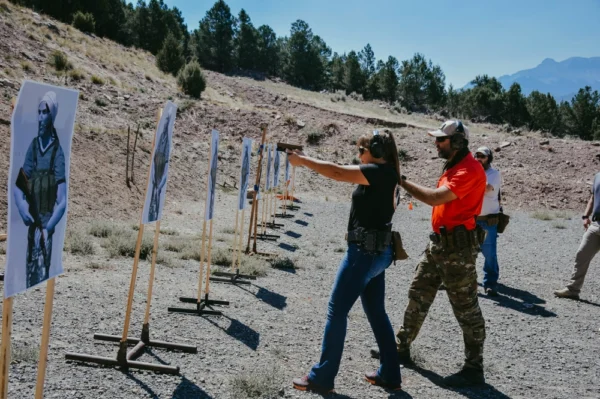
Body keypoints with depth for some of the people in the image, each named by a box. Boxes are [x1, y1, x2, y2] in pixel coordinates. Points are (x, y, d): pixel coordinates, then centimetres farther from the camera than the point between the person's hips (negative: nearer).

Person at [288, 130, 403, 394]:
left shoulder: (381, 172, -15)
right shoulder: (382, 175, 14)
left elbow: (338, 173, -19)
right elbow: (346, 174, 14)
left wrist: (302, 160, -12)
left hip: (365, 252, -10)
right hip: (376, 252, 10)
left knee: (337, 310, -2)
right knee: (376, 312, 16)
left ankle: (322, 378, 6)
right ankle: (389, 374, 24)